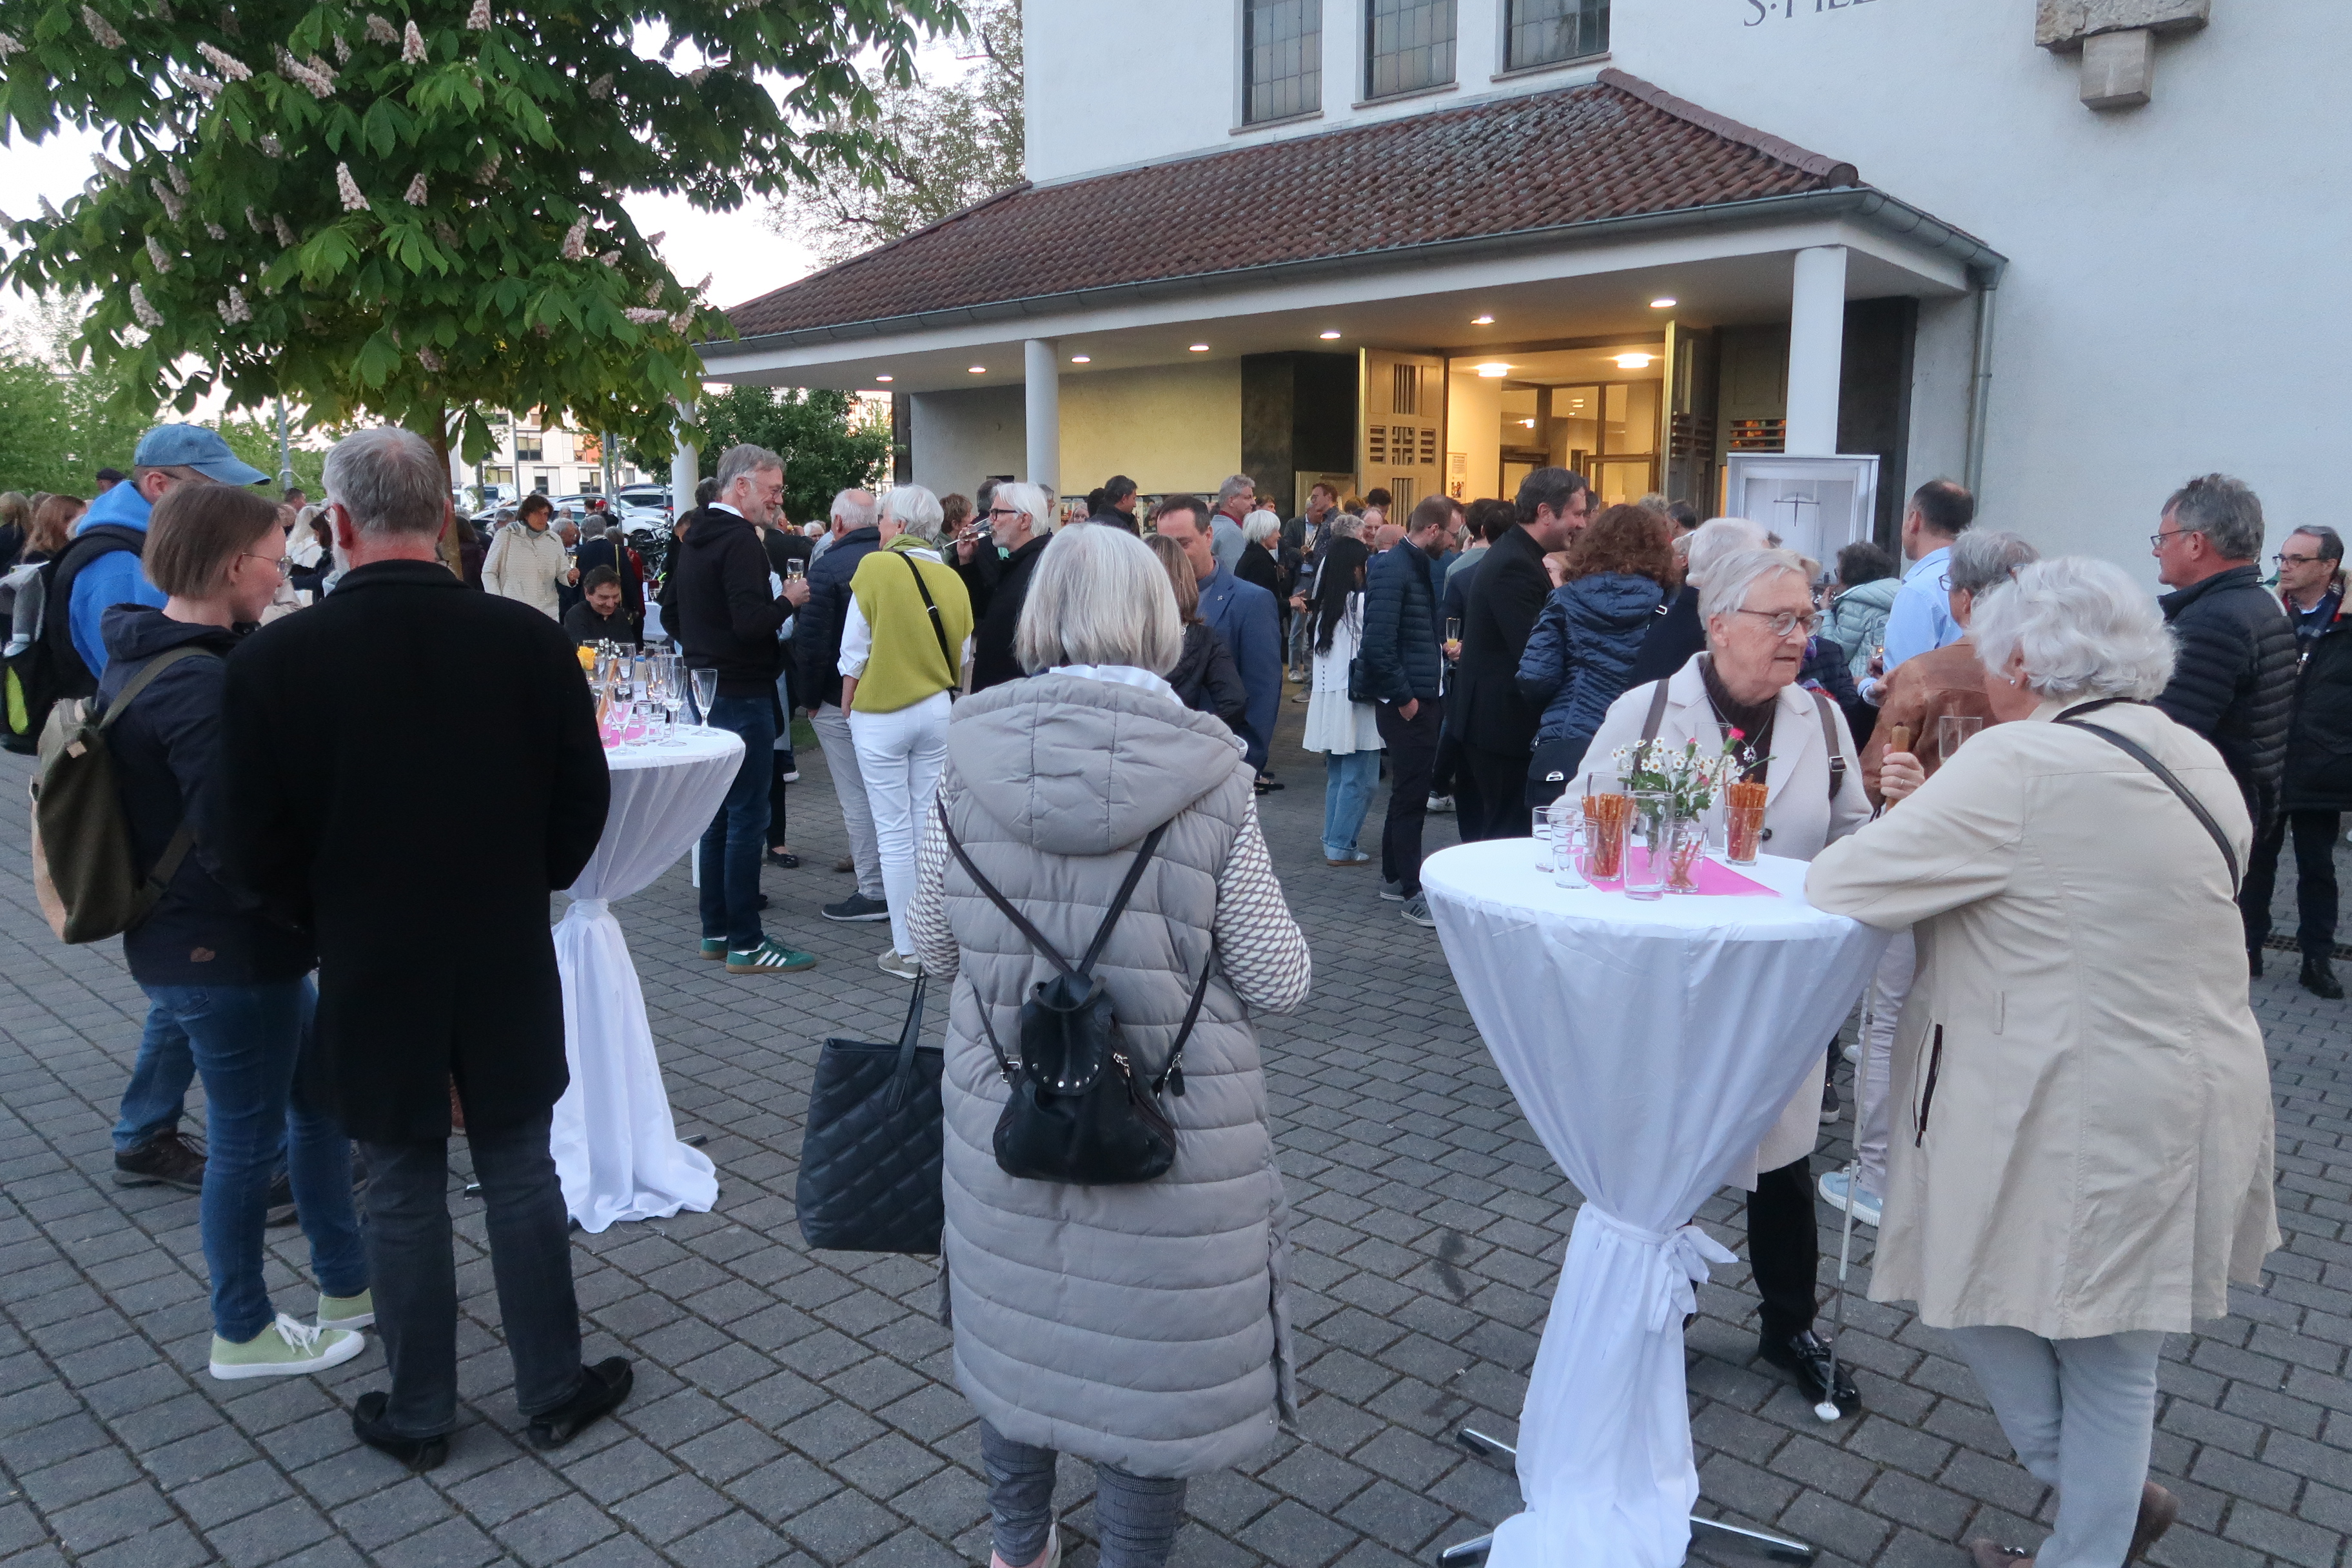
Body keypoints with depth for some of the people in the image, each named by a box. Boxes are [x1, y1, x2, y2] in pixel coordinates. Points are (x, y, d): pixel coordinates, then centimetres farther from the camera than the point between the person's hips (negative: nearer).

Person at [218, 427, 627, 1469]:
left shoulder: (273, 660, -14)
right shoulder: (529, 640, -12)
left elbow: (255, 851, -7)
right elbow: (583, 805, -3)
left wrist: (335, 919, 11)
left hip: (369, 973, 0)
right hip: (507, 964, 1)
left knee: (403, 1190, 14)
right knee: (520, 1175, 15)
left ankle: (419, 1415, 29)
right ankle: (553, 1391, 27)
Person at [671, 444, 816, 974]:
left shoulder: (694, 538, 14)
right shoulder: (740, 540, -16)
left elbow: (673, 617, 22)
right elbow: (750, 621, -26)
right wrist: (789, 599, -10)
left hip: (705, 688, 10)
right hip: (742, 694, -10)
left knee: (720, 813, 15)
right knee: (747, 817, -5)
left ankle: (716, 930, 22)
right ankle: (745, 943, 0)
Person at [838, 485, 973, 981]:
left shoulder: (875, 567, -9)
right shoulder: (951, 578, 2)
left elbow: (855, 651, -7)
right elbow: (963, 656, 6)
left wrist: (848, 706, 5)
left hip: (882, 713, -4)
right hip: (938, 712, 4)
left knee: (895, 835, 1)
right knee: (931, 828, 10)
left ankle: (907, 949, 6)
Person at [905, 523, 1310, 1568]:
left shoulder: (970, 759, -9)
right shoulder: (1205, 777, -16)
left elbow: (932, 947, 2)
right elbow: (1279, 983, -11)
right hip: (1170, 1131, -3)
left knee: (1014, 1329, 24)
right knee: (1149, 1357, 15)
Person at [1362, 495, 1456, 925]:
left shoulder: (1425, 566, 14)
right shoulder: (1391, 568, -16)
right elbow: (1378, 643, -23)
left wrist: (1446, 650, 7)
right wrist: (1403, 697, -18)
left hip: (1428, 697, 9)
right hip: (1407, 704, -9)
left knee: (1410, 792, 17)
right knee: (1410, 796, -3)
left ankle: (1393, 874, 29)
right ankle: (1412, 893, 4)